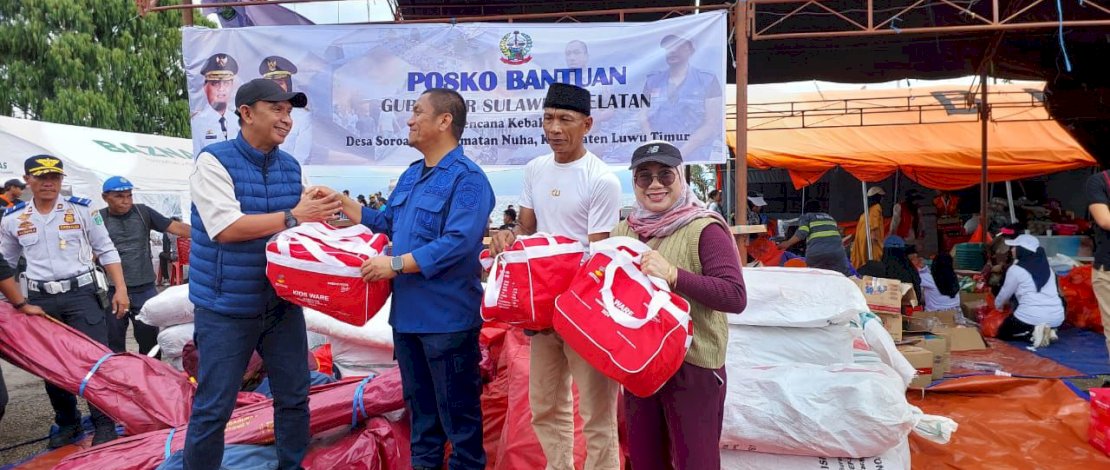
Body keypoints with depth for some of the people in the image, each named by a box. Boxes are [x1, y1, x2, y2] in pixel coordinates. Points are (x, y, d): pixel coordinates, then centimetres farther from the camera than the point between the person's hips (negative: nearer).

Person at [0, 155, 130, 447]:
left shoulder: (81, 210, -1)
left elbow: (106, 251, 2)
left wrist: (120, 289, -4)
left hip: (81, 294, -3)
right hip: (41, 300, 3)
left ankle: (104, 423, 5)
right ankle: (67, 423, 26)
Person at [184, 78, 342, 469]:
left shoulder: (291, 167, 6)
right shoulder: (214, 160, -11)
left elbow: (309, 222, 7)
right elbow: (226, 228, -22)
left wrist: (324, 208, -16)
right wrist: (293, 216, -23)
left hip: (283, 303, 6)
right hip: (226, 308, -6)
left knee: (294, 397, 15)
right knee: (213, 408, 4)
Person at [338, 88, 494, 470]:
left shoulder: (467, 178, -15)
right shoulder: (412, 174, 14)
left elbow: (458, 242, -26)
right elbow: (386, 224, 22)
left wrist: (396, 264, -25)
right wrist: (342, 203, 14)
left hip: (446, 316, -9)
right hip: (407, 312, 9)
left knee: (457, 407, 4)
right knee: (418, 400, 21)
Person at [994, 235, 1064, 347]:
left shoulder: (1015, 269, -4)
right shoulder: (1046, 267, 14)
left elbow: (1005, 294, 7)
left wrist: (998, 305, 29)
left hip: (1032, 316, -6)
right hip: (1056, 317, 6)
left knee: (1002, 332, 16)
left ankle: (1031, 333, -9)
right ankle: (1049, 330, 6)